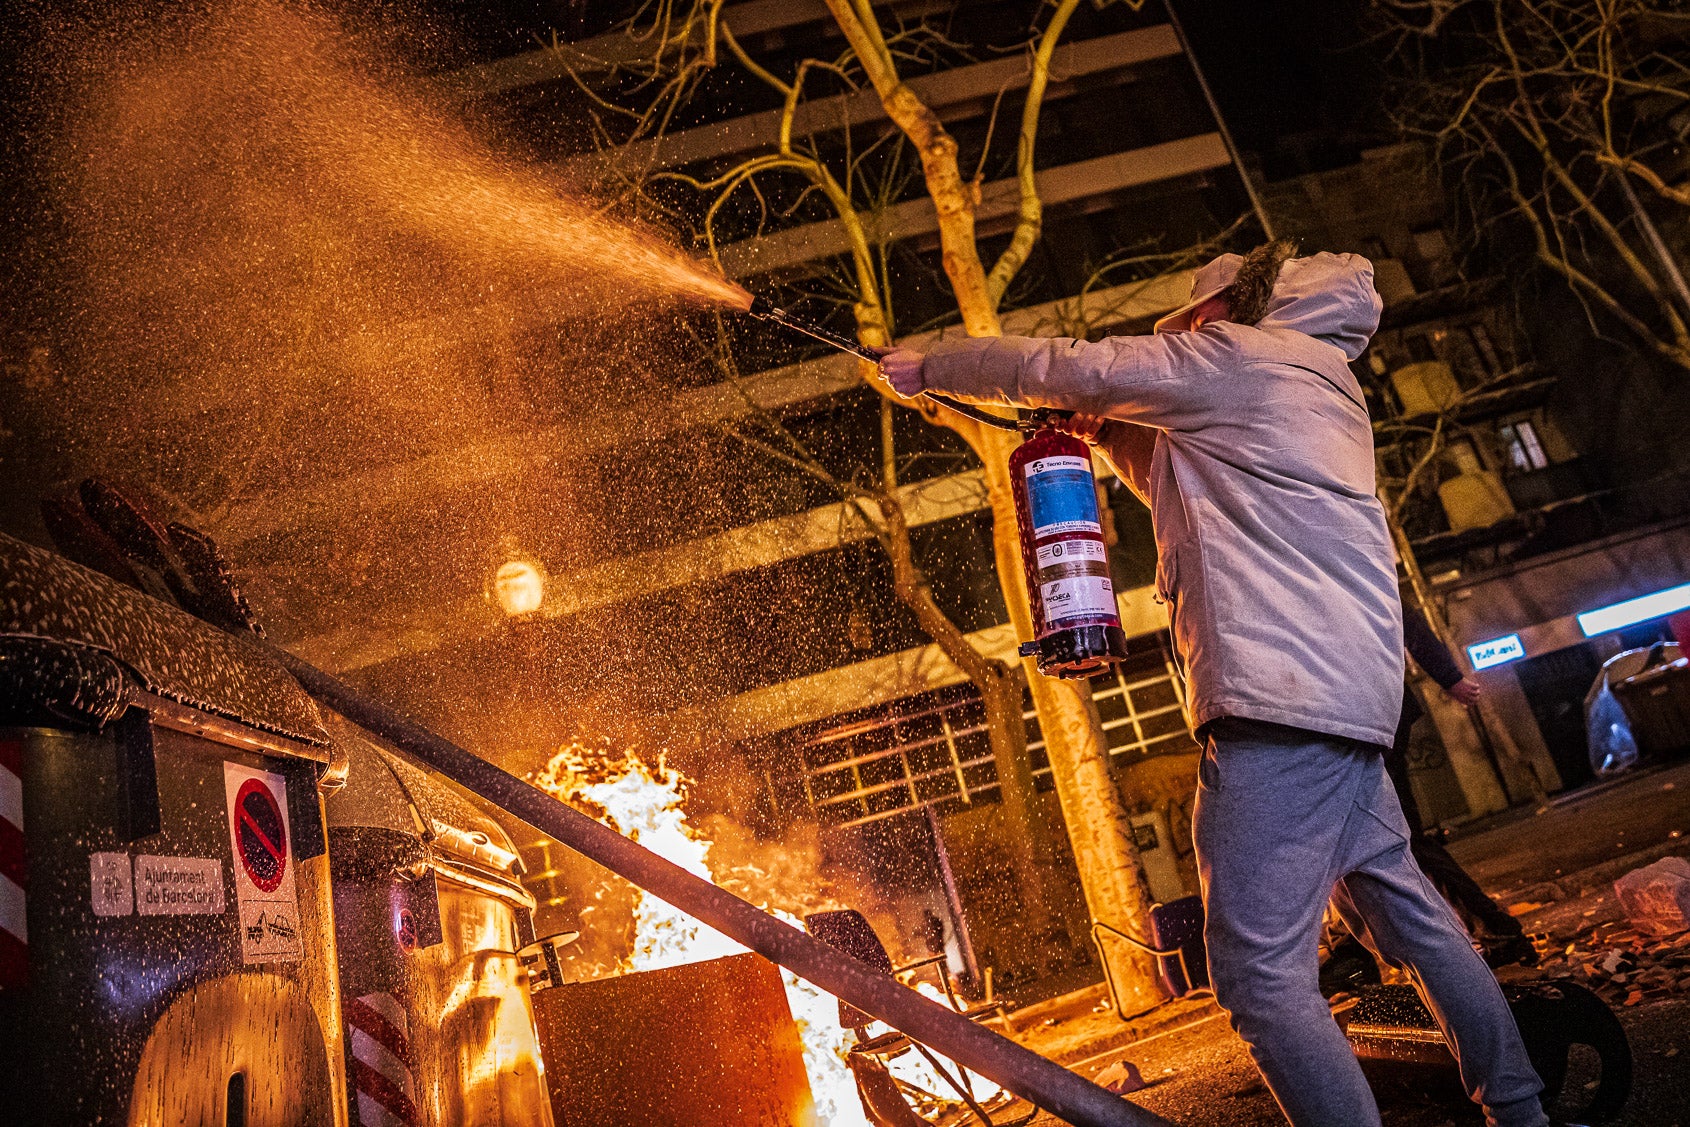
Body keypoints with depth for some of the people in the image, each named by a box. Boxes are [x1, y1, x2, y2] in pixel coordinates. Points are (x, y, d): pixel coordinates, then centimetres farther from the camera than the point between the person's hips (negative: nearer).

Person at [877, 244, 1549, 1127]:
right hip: (1348, 688, 11)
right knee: (1402, 911, 20)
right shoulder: (1318, 390, 28)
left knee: (1260, 972, -11)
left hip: (1282, 697, -10)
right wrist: (1111, 430, 24)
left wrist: (926, 368, 15)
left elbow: (1058, 367, 3)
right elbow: (1180, 486, 37)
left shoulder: (1236, 355, 1)